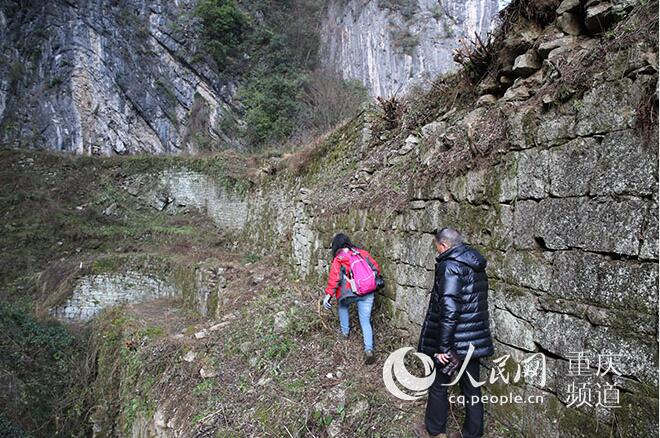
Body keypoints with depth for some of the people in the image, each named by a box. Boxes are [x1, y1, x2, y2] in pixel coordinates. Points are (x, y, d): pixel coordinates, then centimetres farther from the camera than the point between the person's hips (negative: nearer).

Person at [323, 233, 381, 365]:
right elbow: (376, 268, 14)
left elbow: (334, 278, -8)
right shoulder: (362, 253, 13)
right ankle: (369, 350, -3)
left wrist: (328, 295, -7)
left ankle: (344, 331, 36)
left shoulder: (338, 259, 2)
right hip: (368, 293, 3)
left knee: (342, 305, 32)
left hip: (350, 293, -3)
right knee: (365, 322, 11)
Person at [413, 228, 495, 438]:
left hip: (453, 342, -7)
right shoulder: (477, 265, 7)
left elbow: (449, 310, -26)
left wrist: (442, 346, -21)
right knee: (472, 387, 18)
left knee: (438, 385, 12)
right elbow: (478, 304, 14)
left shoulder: (450, 266, -20)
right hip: (474, 341, 8)